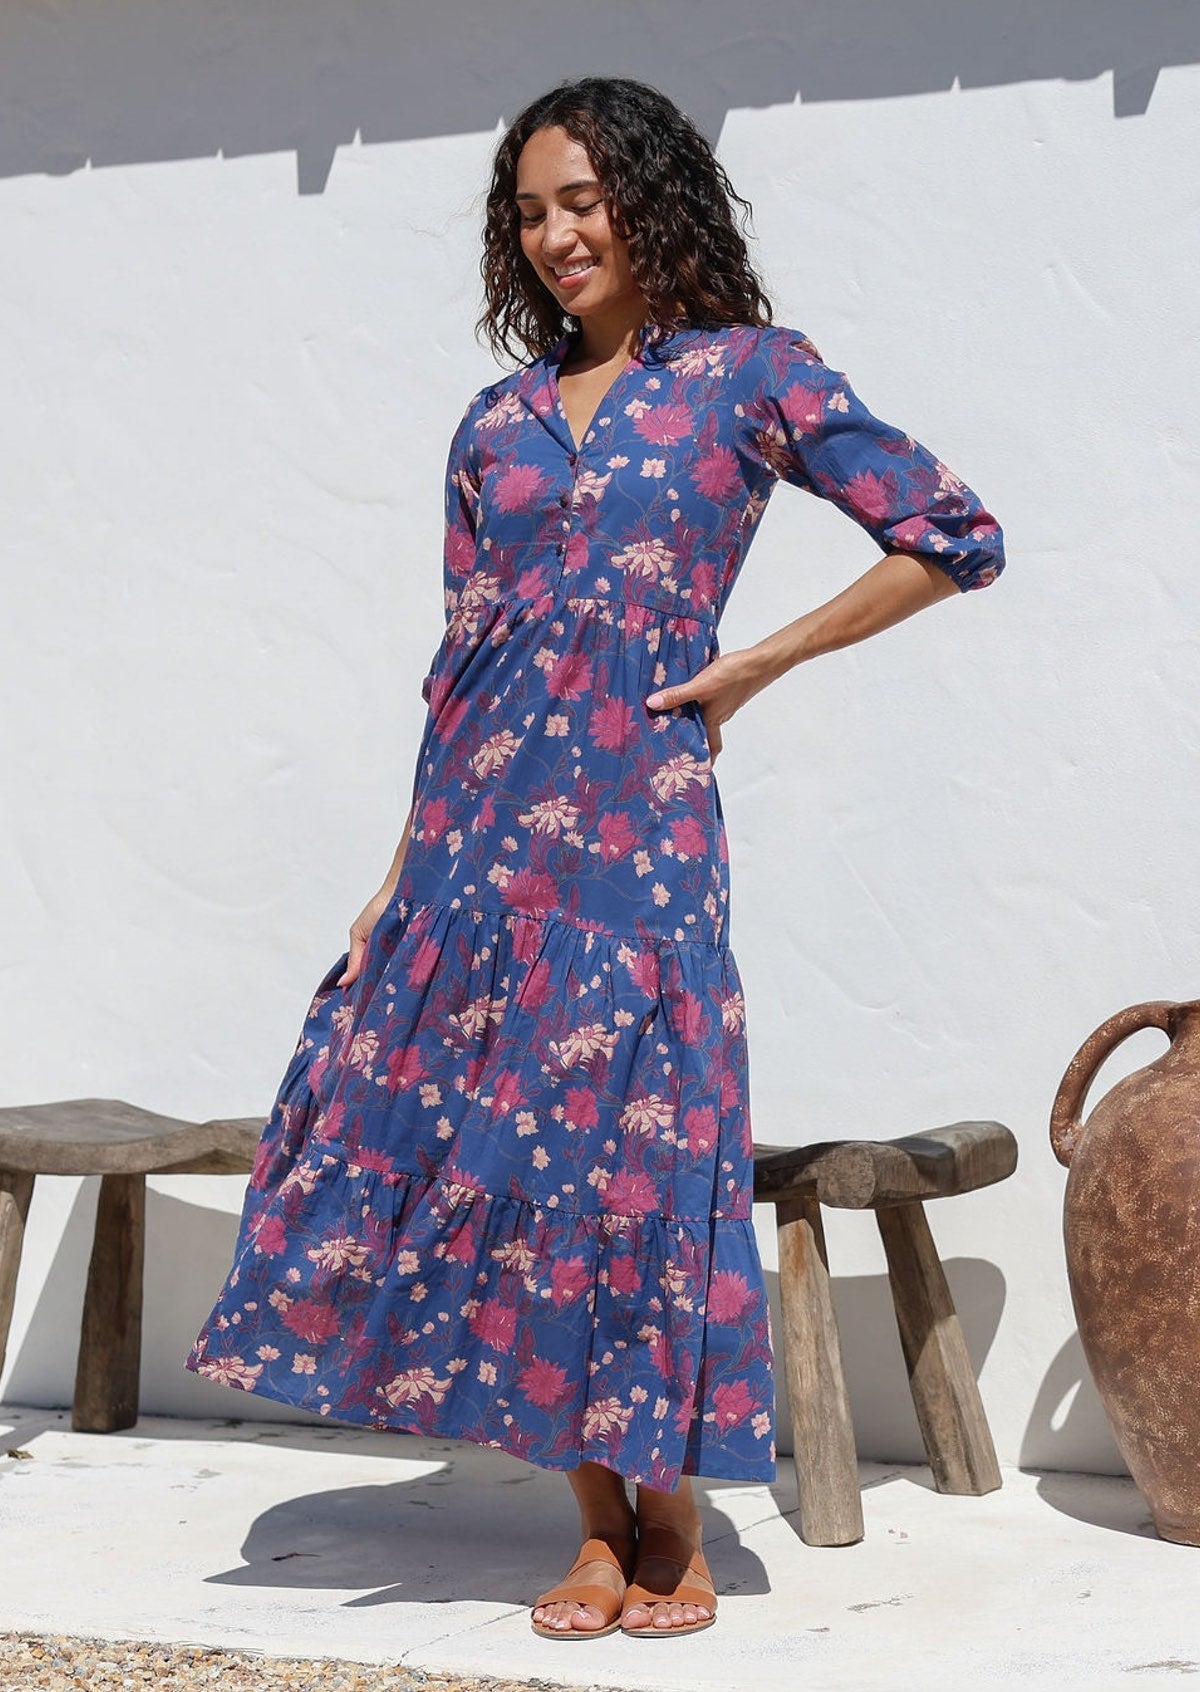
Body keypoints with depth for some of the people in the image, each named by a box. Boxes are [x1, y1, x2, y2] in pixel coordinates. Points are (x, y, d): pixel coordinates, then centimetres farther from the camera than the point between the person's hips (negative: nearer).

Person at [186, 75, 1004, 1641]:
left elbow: (955, 538, 0)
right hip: (482, 827, 5)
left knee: (631, 1149, -2)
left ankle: (672, 1526, 15)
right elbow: (464, 658, 14)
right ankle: (599, 1532, 14)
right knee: (499, 1149, 2)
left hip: (636, 825, -4)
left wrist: (757, 665, -2)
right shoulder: (500, 419, 14)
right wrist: (401, 879, 9)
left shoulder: (750, 374, 2)